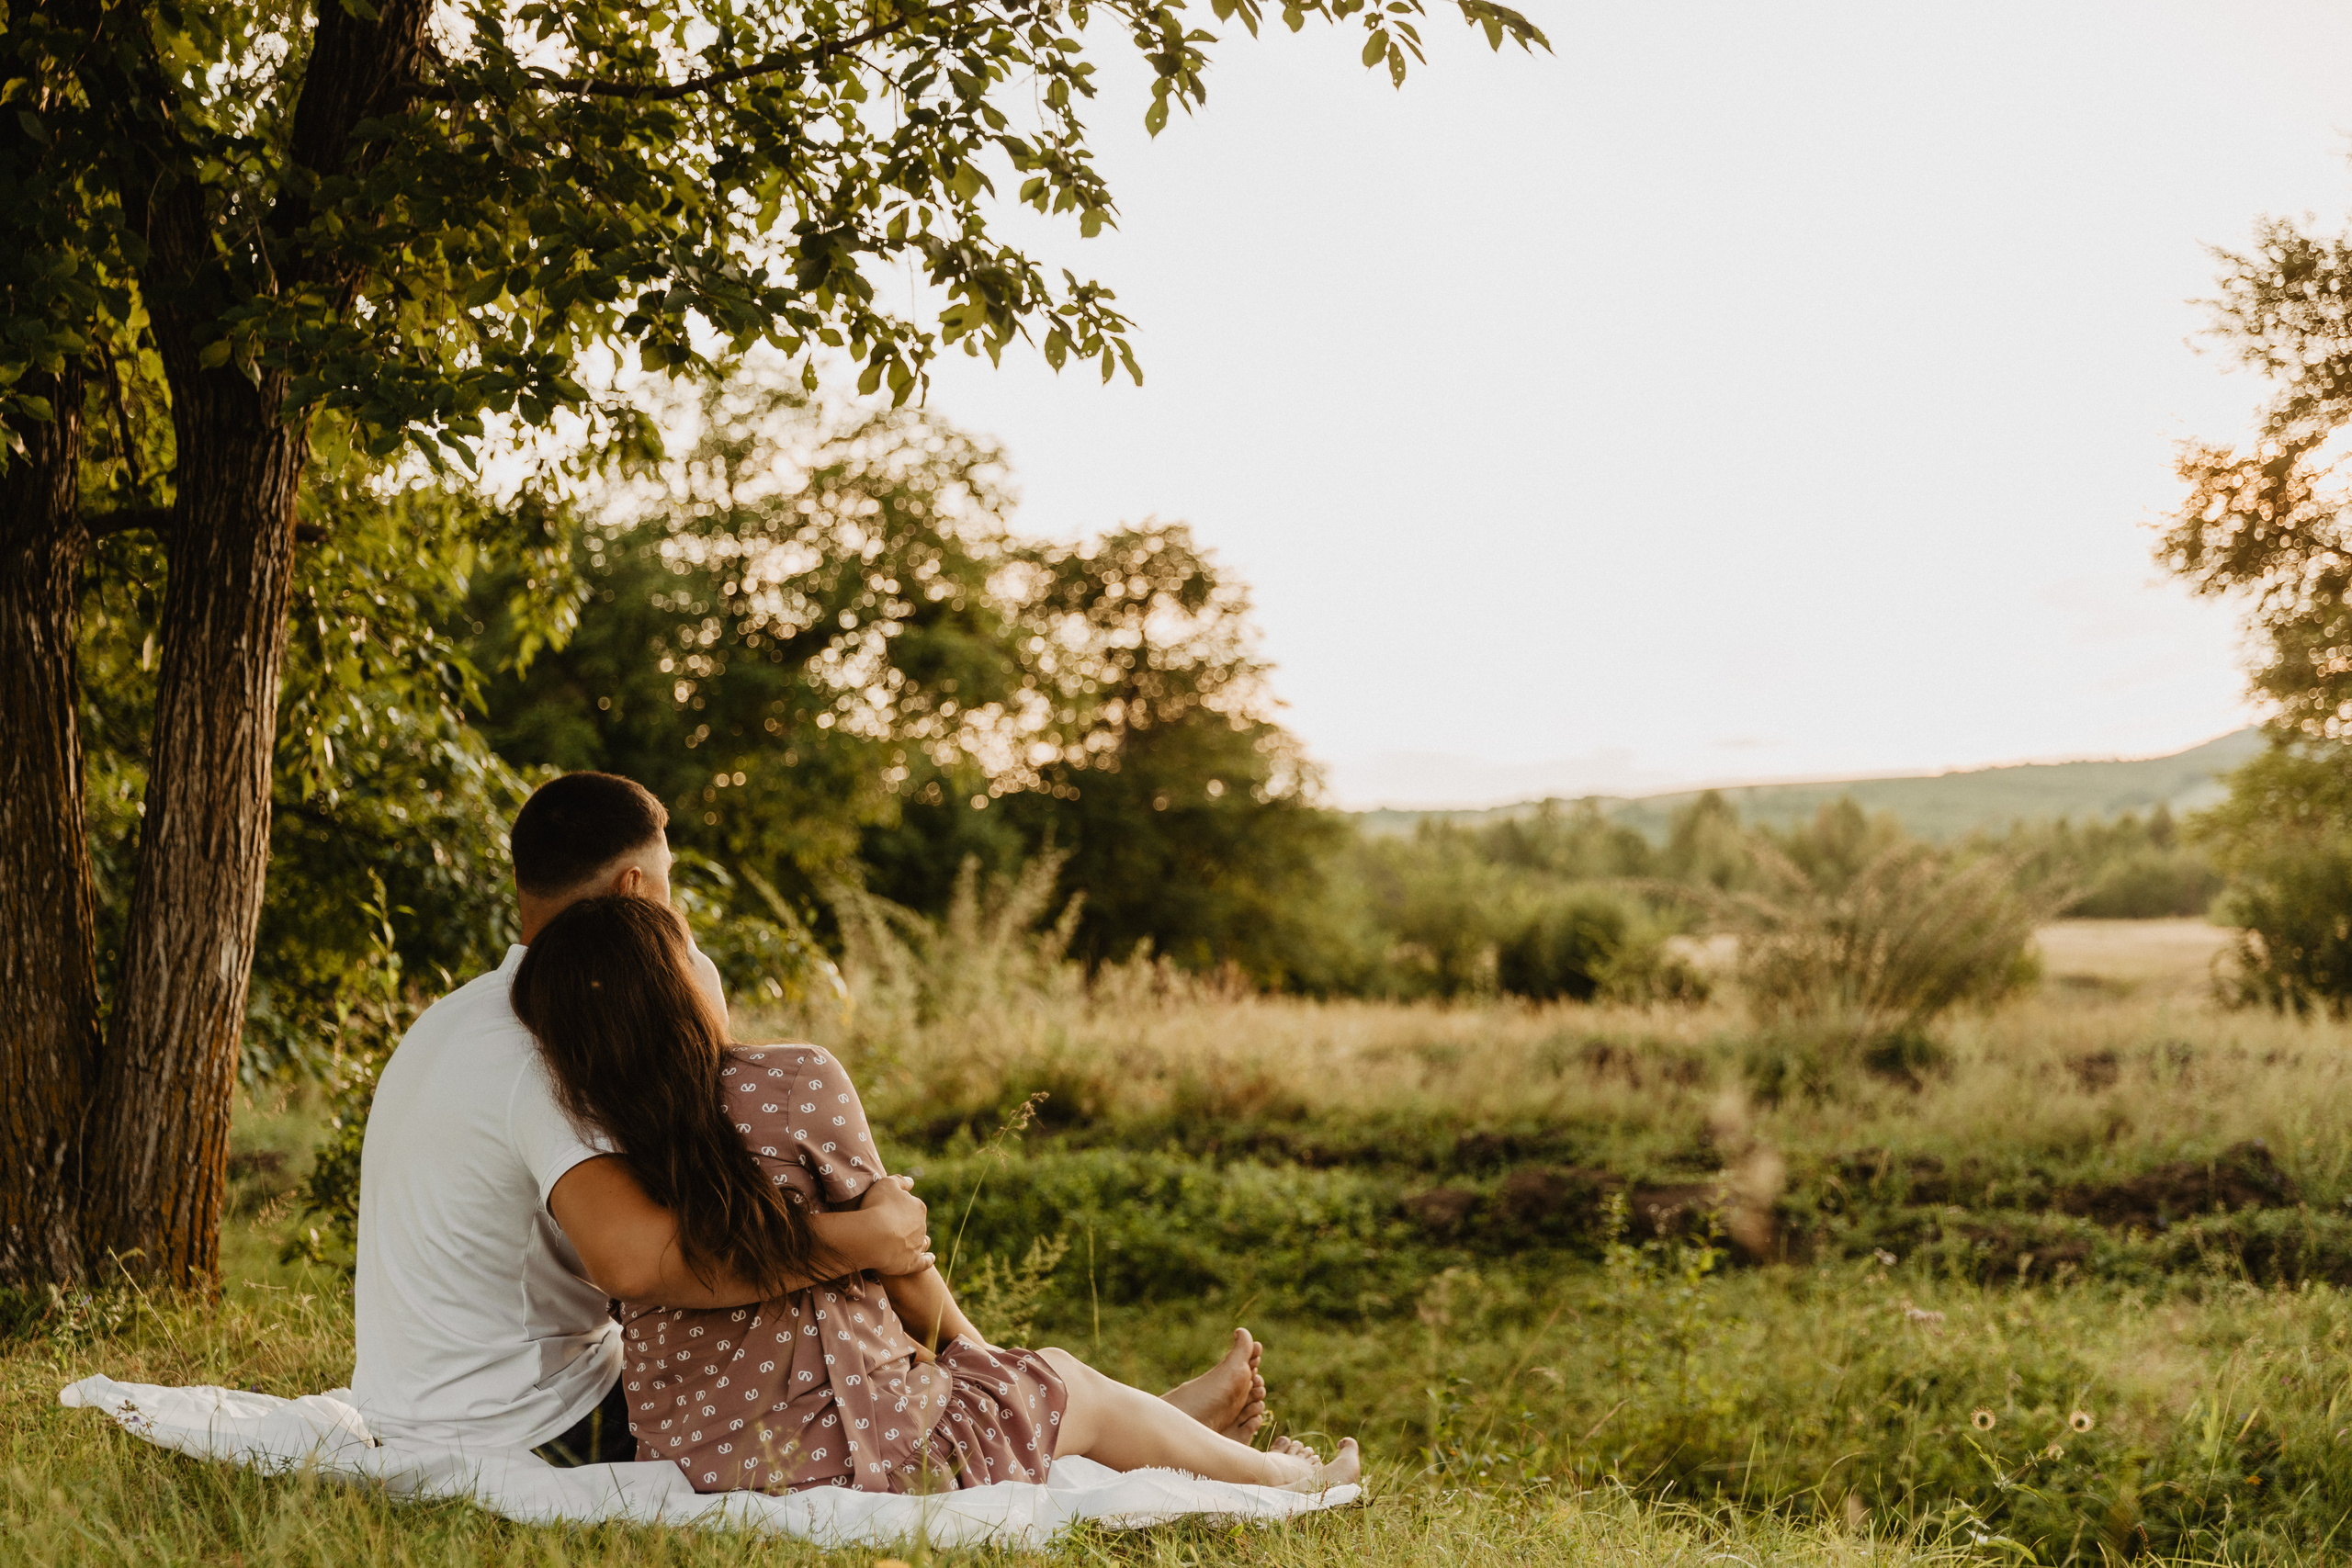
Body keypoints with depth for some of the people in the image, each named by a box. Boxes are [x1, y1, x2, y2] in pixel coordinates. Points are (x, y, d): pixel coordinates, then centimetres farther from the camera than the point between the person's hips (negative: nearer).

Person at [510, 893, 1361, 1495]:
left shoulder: (595, 1132, -7)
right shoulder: (795, 1082, -21)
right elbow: (895, 1249, -7)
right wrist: (957, 1335, 11)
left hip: (687, 1452, 7)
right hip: (841, 1451, -7)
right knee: (1070, 1385, 21)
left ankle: (1185, 1418, 55)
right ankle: (1276, 1475, 45)